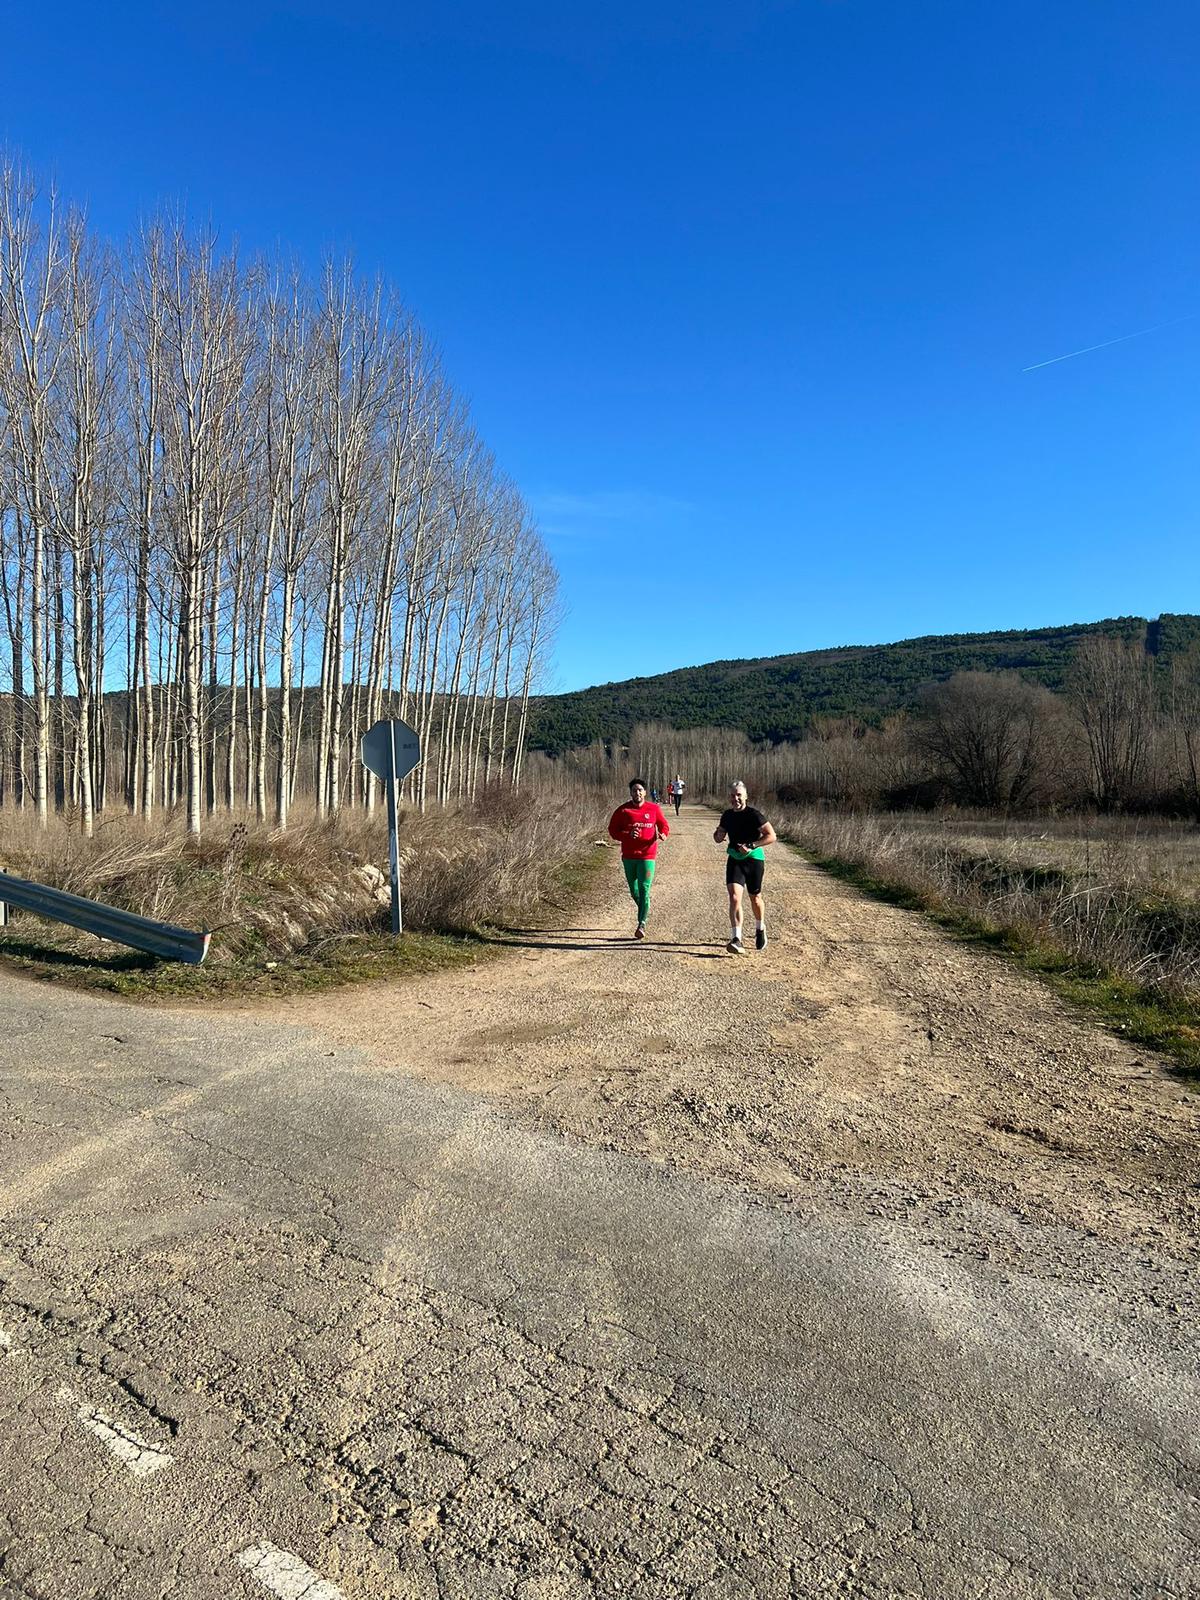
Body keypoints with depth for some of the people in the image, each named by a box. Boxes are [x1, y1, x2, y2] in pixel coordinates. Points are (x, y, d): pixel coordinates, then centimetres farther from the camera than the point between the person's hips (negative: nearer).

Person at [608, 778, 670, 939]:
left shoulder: (653, 808, 1)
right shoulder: (623, 810, -1)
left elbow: (664, 825, 12)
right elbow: (612, 829, 0)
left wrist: (663, 834, -11)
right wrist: (627, 835, -17)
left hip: (648, 855, -2)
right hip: (629, 856, 2)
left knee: (644, 889, -11)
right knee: (634, 891, 14)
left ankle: (642, 924, -11)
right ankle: (644, 910, 42)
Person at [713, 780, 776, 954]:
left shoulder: (754, 814, -13)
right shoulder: (727, 815, 4)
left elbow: (771, 836, -15)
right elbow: (718, 837, 18)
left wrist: (751, 846, -24)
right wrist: (719, 835, -7)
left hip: (754, 859, -3)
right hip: (734, 860, 3)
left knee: (755, 898, 13)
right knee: (734, 897, -15)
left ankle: (760, 930, 41)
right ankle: (736, 940, -19)